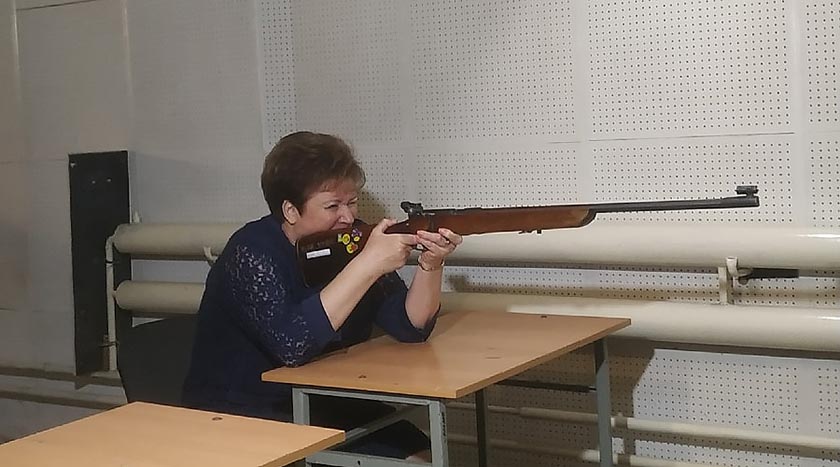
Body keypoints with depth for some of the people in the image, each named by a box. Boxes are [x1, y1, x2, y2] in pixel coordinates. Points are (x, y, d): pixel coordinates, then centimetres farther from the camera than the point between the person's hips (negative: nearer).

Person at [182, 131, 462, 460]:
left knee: (417, 453, -13)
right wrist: (368, 264, -33)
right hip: (240, 418, -6)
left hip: (324, 408, 6)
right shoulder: (252, 252, -18)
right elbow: (292, 345, -34)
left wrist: (430, 266, -21)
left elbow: (410, 327, -3)